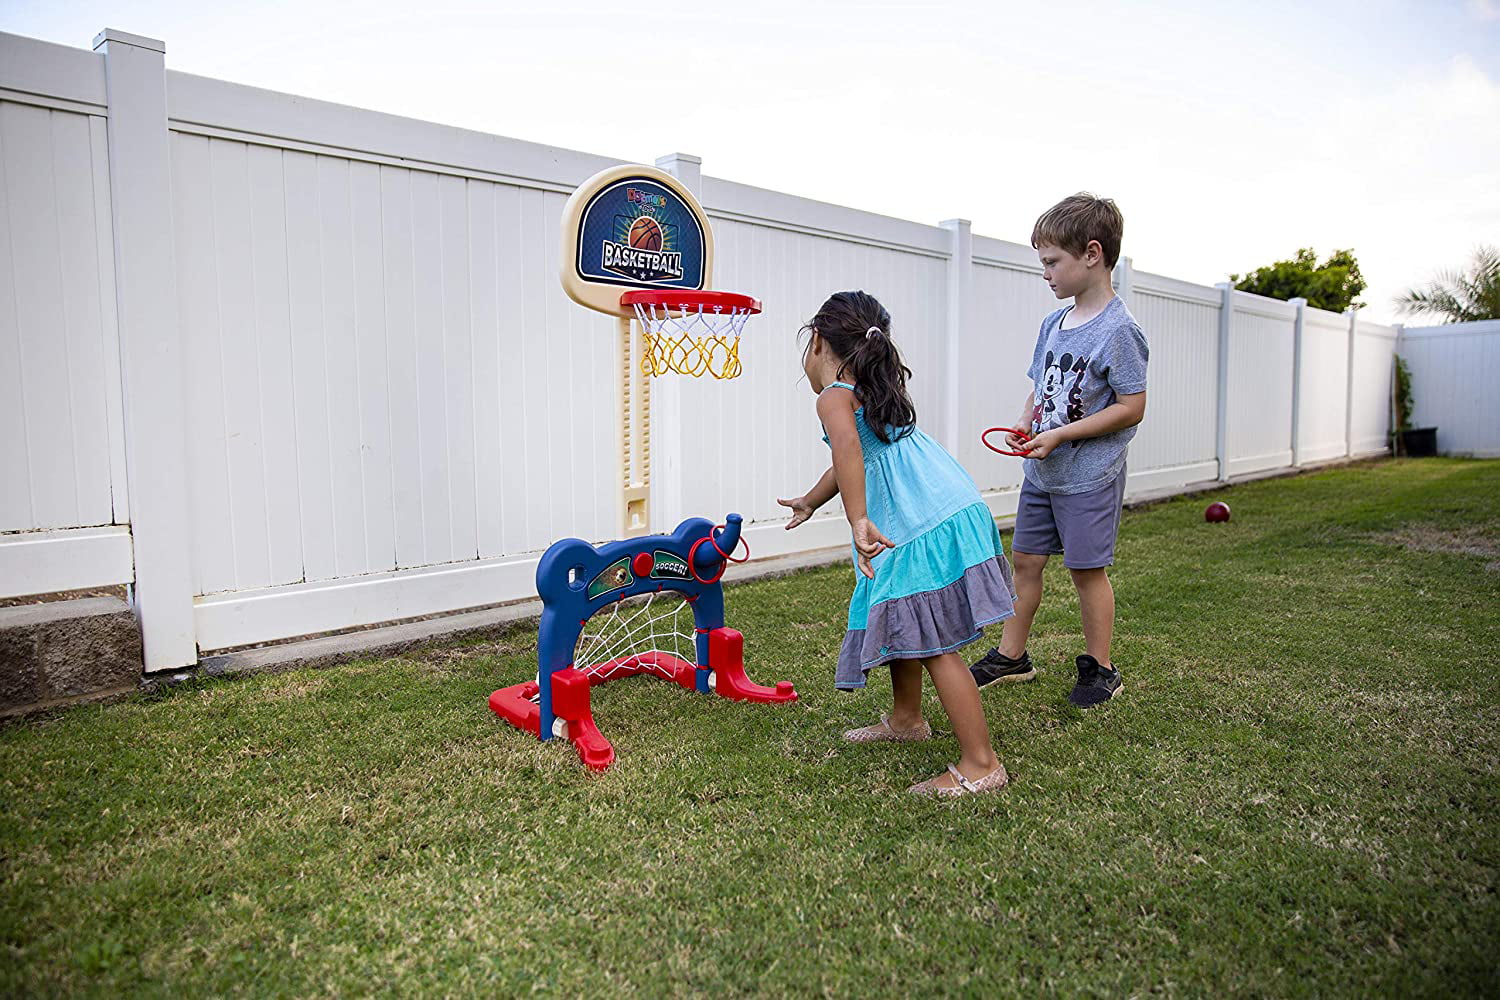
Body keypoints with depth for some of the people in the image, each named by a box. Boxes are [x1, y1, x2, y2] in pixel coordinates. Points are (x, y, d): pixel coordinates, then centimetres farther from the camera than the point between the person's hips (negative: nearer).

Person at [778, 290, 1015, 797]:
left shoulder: (834, 397, -5)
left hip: (925, 528, -10)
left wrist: (858, 522, -39)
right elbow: (853, 462, 37)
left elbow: (848, 448, -29)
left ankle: (980, 764, 2)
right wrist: (808, 502, 52)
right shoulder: (877, 390, 24)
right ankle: (905, 719, 39)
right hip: (954, 508, 10)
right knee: (901, 626, 23)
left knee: (932, 645, -4)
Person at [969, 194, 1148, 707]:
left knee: (1087, 568, 3)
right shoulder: (1053, 323, 8)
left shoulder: (1118, 330, -15)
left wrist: (1059, 434, -20)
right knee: (1025, 559, 11)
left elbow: (1131, 408, -17)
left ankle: (1100, 669, 21)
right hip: (1042, 471, 7)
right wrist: (1024, 425, -4)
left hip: (1089, 476, -7)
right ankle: (1011, 655, 25)